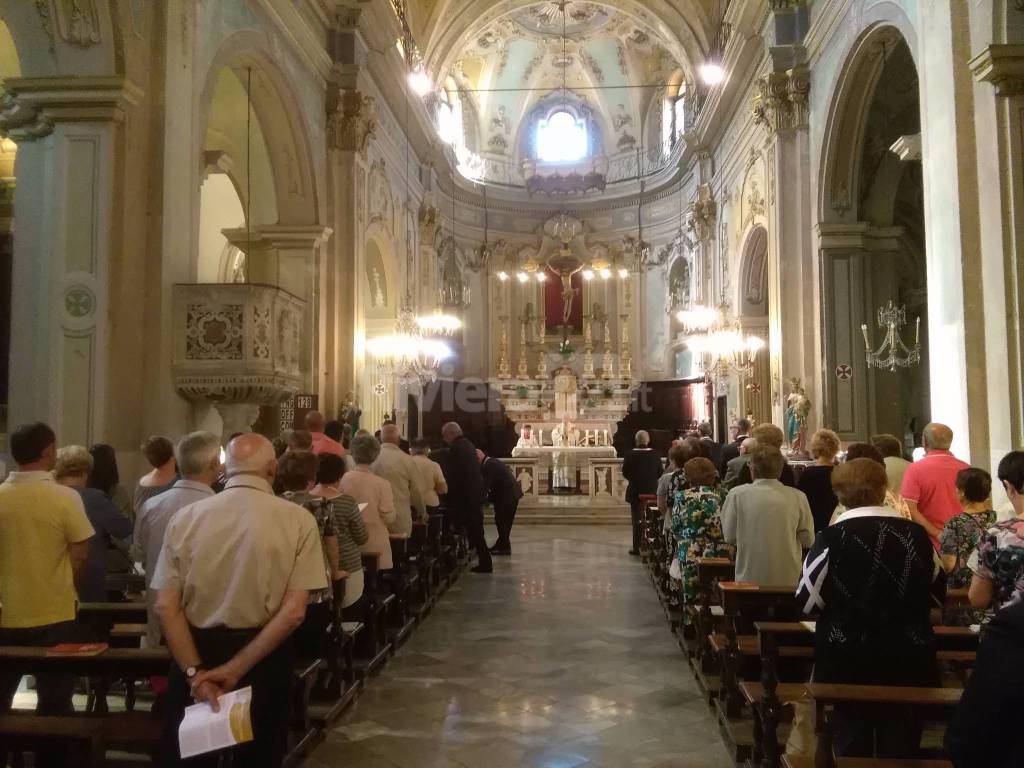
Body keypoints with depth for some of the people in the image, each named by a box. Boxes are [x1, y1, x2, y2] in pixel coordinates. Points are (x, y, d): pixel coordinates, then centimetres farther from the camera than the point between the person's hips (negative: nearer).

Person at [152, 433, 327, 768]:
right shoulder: (297, 520, -11)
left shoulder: (185, 518, -5)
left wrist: (195, 671, -11)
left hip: (195, 650, 1)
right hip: (264, 657, -1)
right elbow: (294, 611, -17)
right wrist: (238, 668, -12)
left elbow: (166, 606, -10)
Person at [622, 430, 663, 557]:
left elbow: (625, 472, -6)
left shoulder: (630, 455, -12)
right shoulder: (655, 455, -7)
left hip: (635, 491, -2)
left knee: (637, 520, 6)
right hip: (652, 491, 2)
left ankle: (637, 547, 6)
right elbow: (659, 473, -1)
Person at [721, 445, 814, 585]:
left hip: (750, 579, -1)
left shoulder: (737, 494, -9)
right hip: (790, 580, 1)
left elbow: (729, 537, -2)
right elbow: (808, 540, 1)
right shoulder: (797, 497, -6)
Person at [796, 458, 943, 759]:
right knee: (901, 742, 13)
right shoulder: (916, 534, -3)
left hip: (848, 658, -2)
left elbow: (807, 600, -9)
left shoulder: (832, 537, -13)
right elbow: (937, 593, 9)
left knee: (853, 741, 12)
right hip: (908, 657, 2)